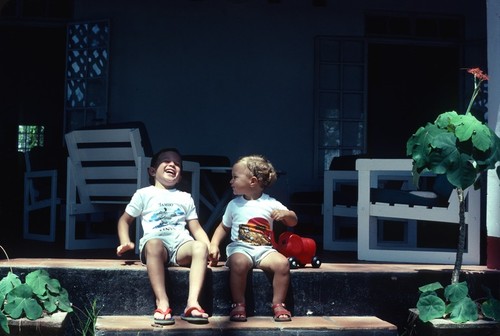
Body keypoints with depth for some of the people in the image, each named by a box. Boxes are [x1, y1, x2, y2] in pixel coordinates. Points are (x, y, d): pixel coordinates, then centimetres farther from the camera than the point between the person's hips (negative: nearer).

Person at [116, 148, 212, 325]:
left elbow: (196, 228, 22)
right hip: (155, 243, -2)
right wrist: (125, 242, 1)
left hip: (180, 244, 3)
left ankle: (192, 302, -40)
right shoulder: (144, 194, 19)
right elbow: (125, 220, 20)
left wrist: (211, 248, 3)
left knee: (200, 247, -32)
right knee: (154, 243, -40)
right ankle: (162, 303, -40)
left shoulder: (186, 198, 27)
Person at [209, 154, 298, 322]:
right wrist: (214, 245, 3)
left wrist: (285, 214, -15)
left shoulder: (271, 203, 5)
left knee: (282, 263, -28)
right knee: (239, 263, -36)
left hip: (264, 250, 1)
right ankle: (238, 305, -20)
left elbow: (293, 222, 9)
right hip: (240, 248, 0)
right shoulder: (234, 205, 10)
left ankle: (278, 304, -12)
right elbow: (224, 227, 19)